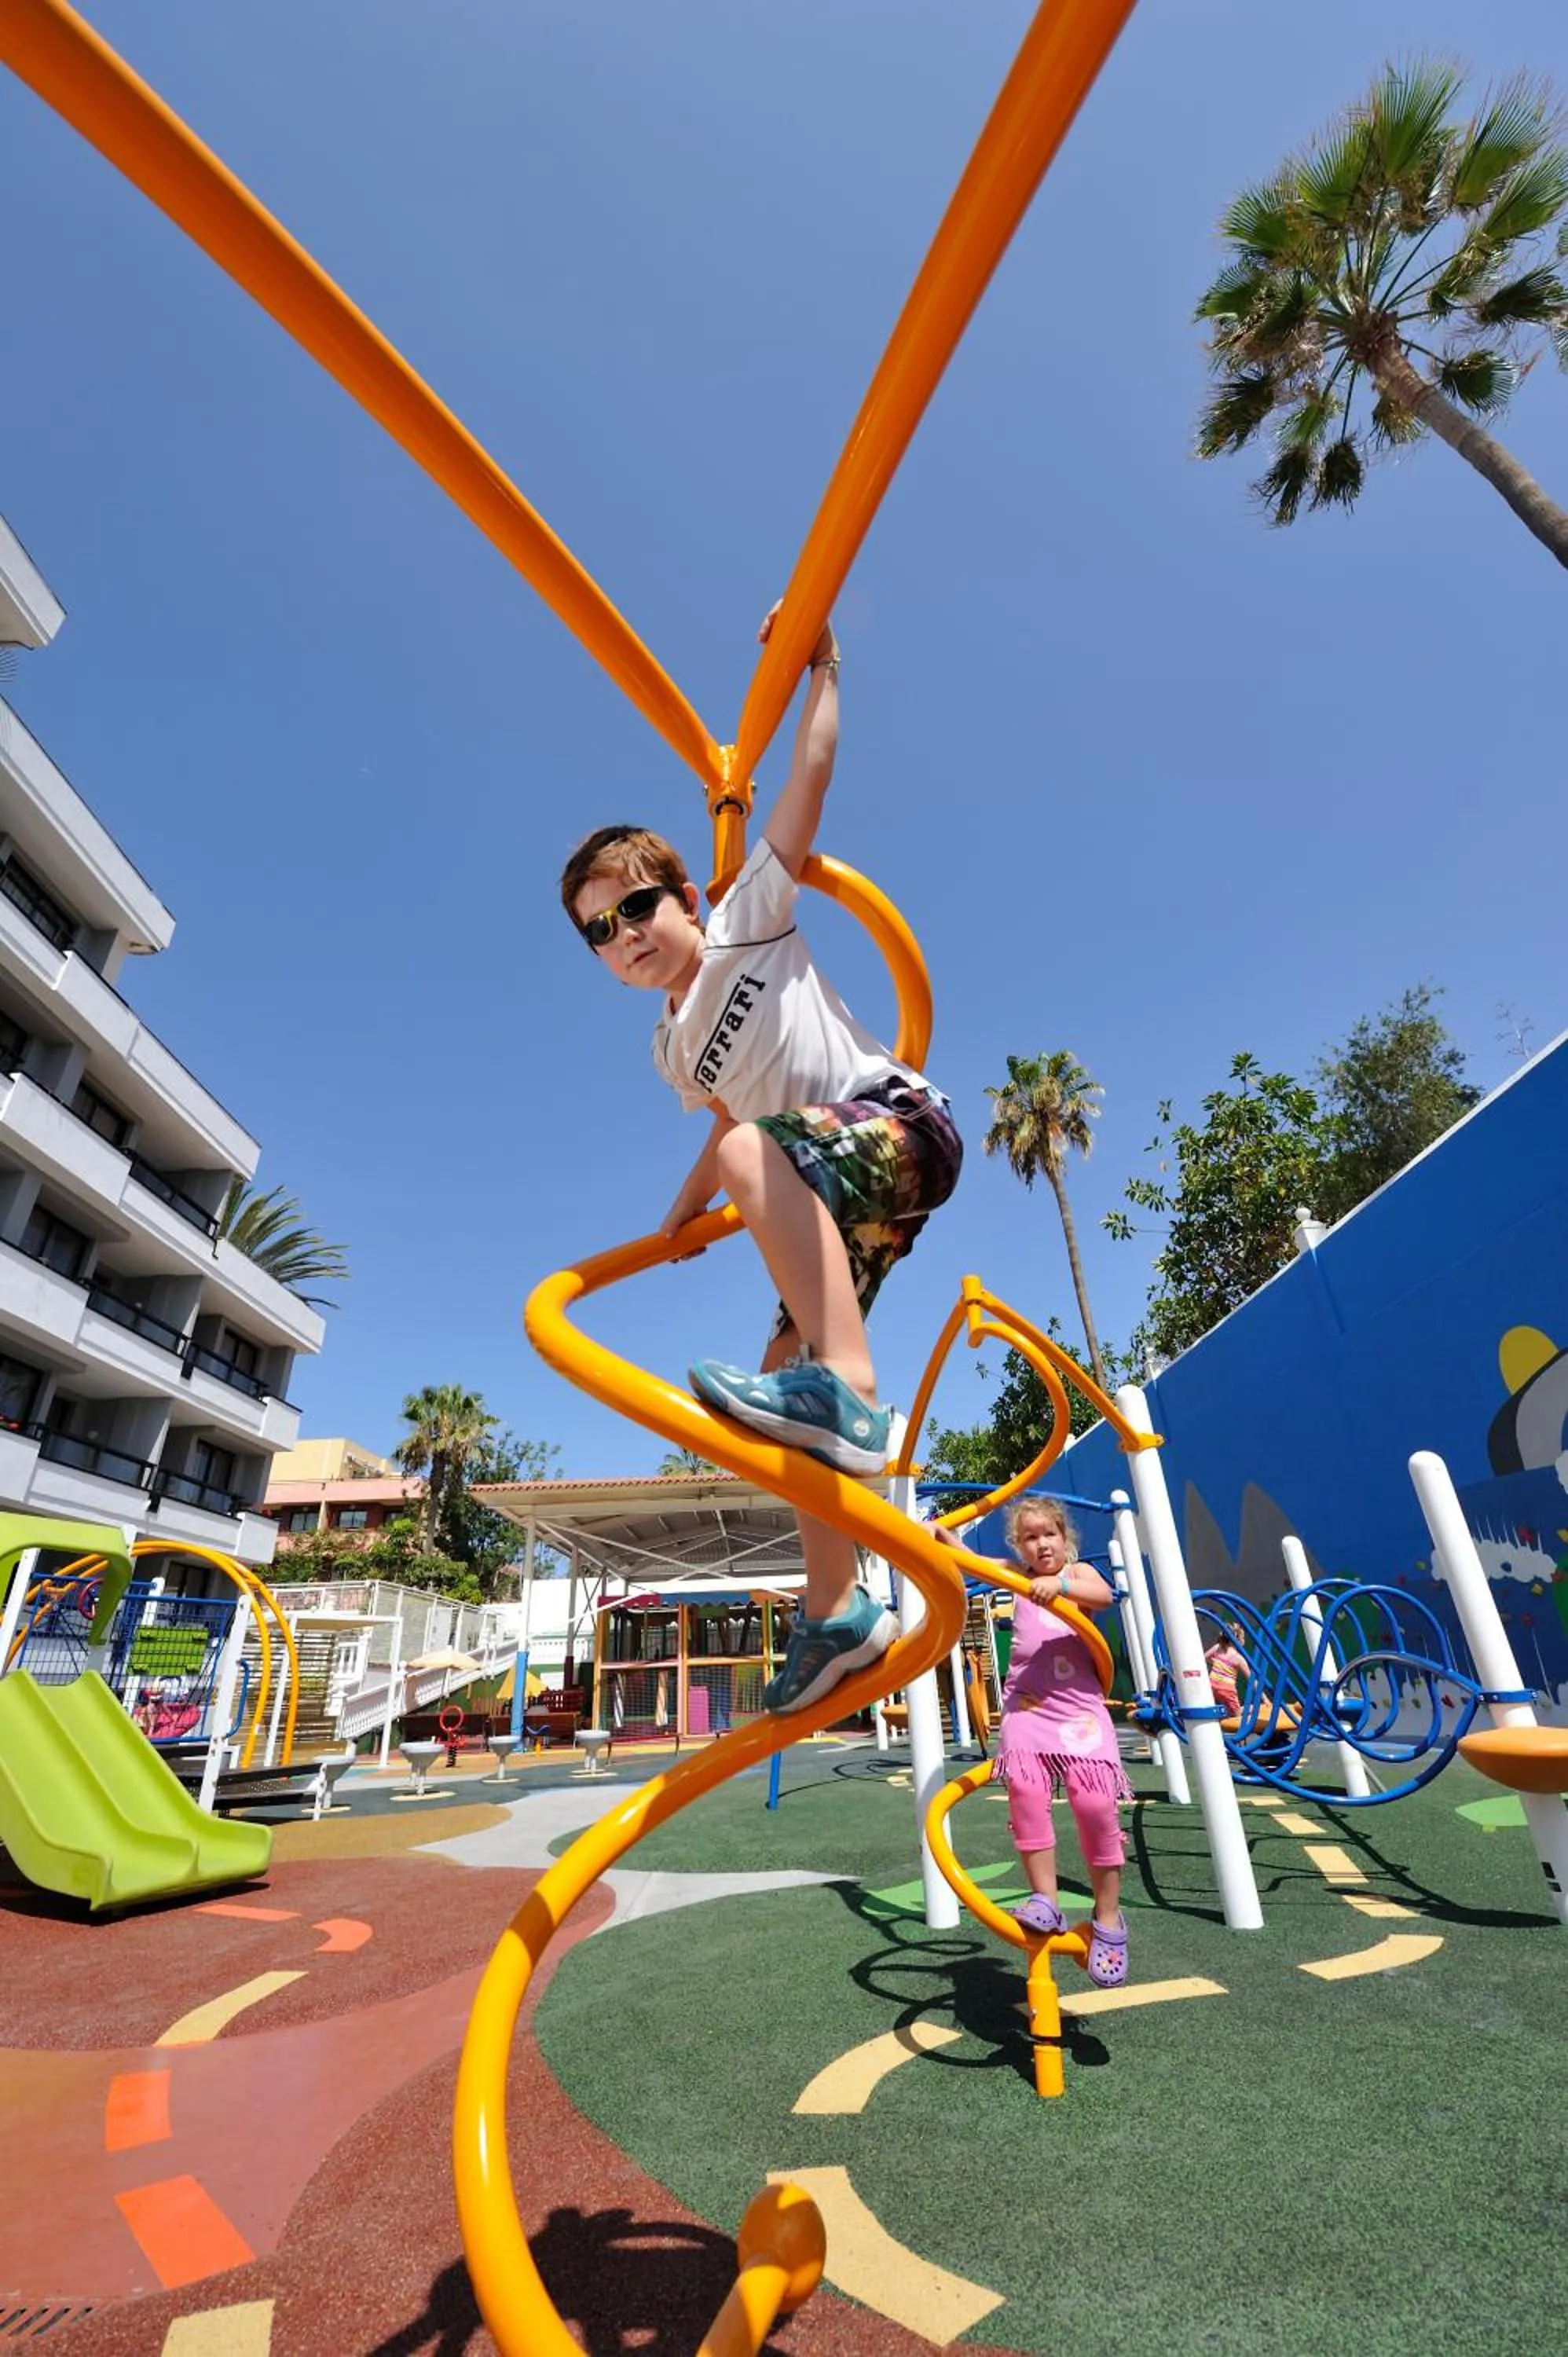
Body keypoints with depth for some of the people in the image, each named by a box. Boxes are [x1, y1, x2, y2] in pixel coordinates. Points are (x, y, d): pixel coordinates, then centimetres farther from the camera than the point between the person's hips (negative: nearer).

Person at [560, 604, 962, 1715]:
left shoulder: (752, 916, 3)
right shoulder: (672, 1049, 17)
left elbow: (811, 779, -1)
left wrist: (821, 672, 4)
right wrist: (674, 1223, 25)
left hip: (908, 1125, -7)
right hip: (837, 1200, 7)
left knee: (761, 1150, -36)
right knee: (785, 1379, -1)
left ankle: (850, 1389, -46)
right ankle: (836, 1610, 7)